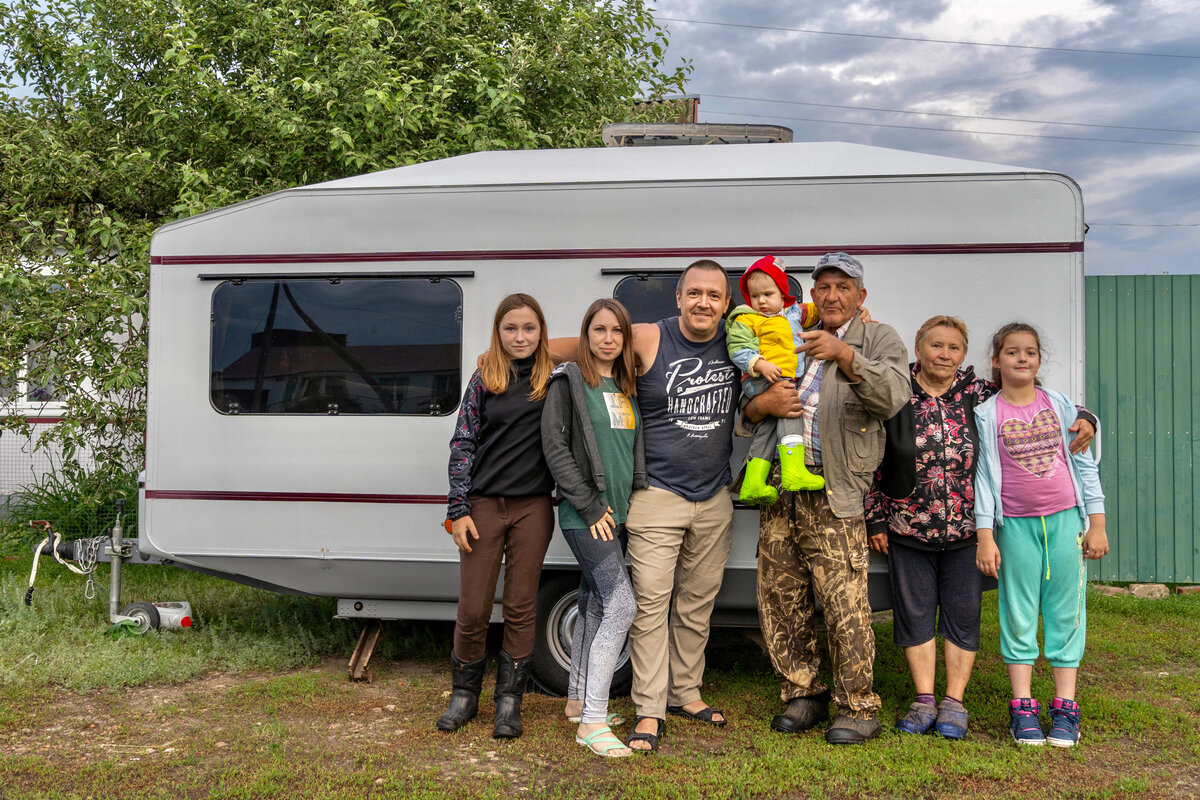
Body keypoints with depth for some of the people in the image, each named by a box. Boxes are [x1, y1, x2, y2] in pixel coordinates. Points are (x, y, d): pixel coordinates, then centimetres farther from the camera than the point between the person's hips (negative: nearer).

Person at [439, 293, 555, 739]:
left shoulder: (554, 382, 5)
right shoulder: (484, 381, 2)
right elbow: (462, 445, 1)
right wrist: (458, 510, -5)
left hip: (532, 508, 1)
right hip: (484, 505, 0)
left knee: (521, 608, 6)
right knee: (473, 610, 3)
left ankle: (510, 700, 19)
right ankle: (465, 694, 24)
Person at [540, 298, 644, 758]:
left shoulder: (627, 388, 15)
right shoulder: (568, 382, -5)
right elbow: (555, 447, -11)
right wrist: (590, 506, -14)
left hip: (618, 513, 7)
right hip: (584, 515, -7)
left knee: (595, 607, 15)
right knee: (622, 605, -14)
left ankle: (578, 701, 29)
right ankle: (592, 722, -10)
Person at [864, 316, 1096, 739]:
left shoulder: (979, 394, 0)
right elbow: (872, 462, 1)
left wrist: (1083, 418, -10)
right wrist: (875, 520, 1)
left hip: (966, 531, 1)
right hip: (907, 531, -1)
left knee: (963, 614, 7)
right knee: (914, 612, 7)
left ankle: (953, 701, 20)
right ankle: (924, 700, 20)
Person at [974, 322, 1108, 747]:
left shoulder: (1059, 405, 5)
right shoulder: (986, 415, -1)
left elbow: (1085, 464, 8)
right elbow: (983, 476, -2)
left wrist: (1096, 523, 4)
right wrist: (985, 536, -6)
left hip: (1065, 520, 2)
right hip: (1016, 524, -2)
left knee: (1067, 612, 5)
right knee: (1018, 614, 3)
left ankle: (1064, 706, 15)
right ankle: (1022, 706, 13)